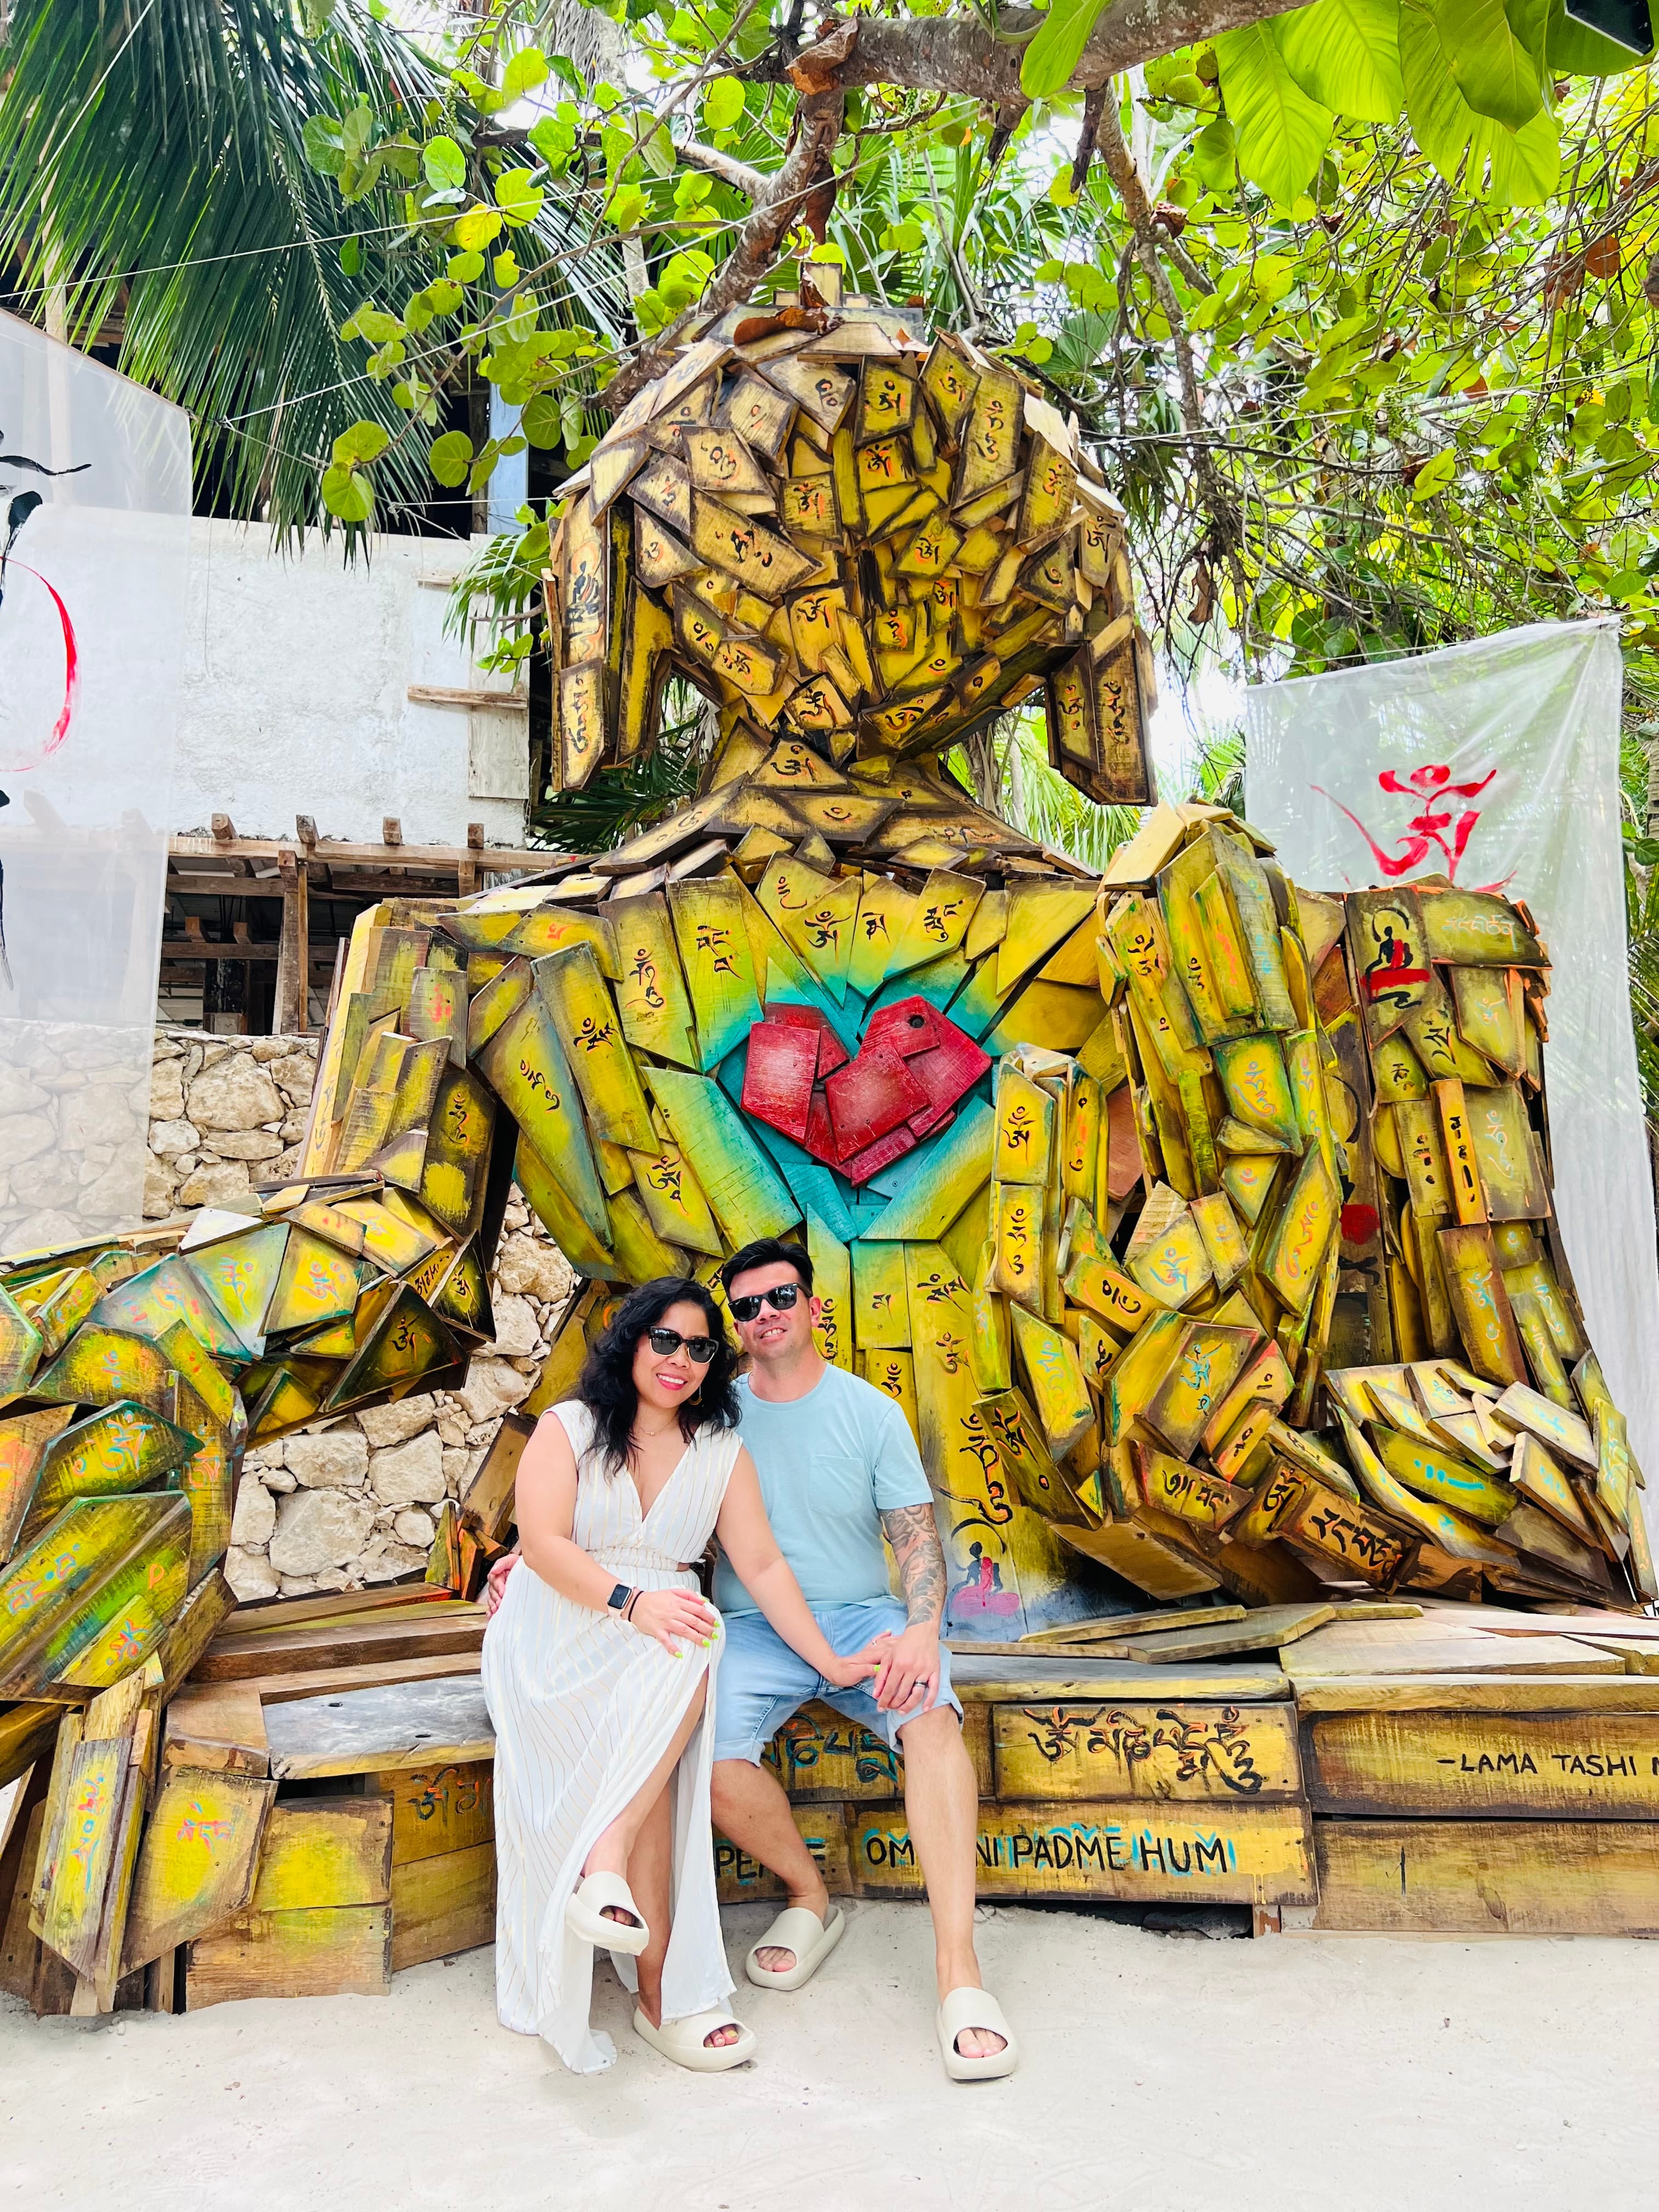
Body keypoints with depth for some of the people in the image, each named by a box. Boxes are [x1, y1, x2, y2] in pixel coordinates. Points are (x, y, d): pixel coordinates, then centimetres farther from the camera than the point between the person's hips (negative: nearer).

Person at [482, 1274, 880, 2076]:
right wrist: (632, 1602, -23)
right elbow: (543, 1542, -11)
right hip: (557, 1638, -2)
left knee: (686, 1665, -34)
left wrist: (829, 1662, -3)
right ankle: (661, 1993, -29)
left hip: (662, 1637, 3)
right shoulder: (567, 1428, 1)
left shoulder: (723, 1454, 10)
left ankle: (607, 1860, -37)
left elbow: (761, 1565, 6)